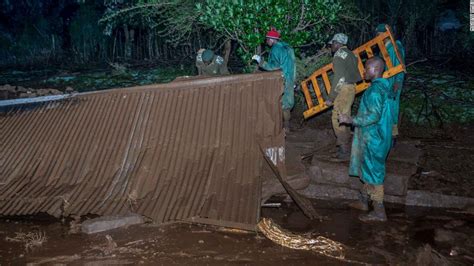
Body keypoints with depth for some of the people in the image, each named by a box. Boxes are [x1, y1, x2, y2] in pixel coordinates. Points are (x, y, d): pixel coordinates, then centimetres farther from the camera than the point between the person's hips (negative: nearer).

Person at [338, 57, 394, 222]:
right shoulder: (382, 86, 11)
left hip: (373, 139, -10)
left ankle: (379, 213, 5)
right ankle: (363, 202, 34)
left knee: (373, 173, -3)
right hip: (373, 137, 10)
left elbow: (374, 116, -28)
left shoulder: (375, 89, -21)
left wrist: (351, 120, -25)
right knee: (368, 170, 20)